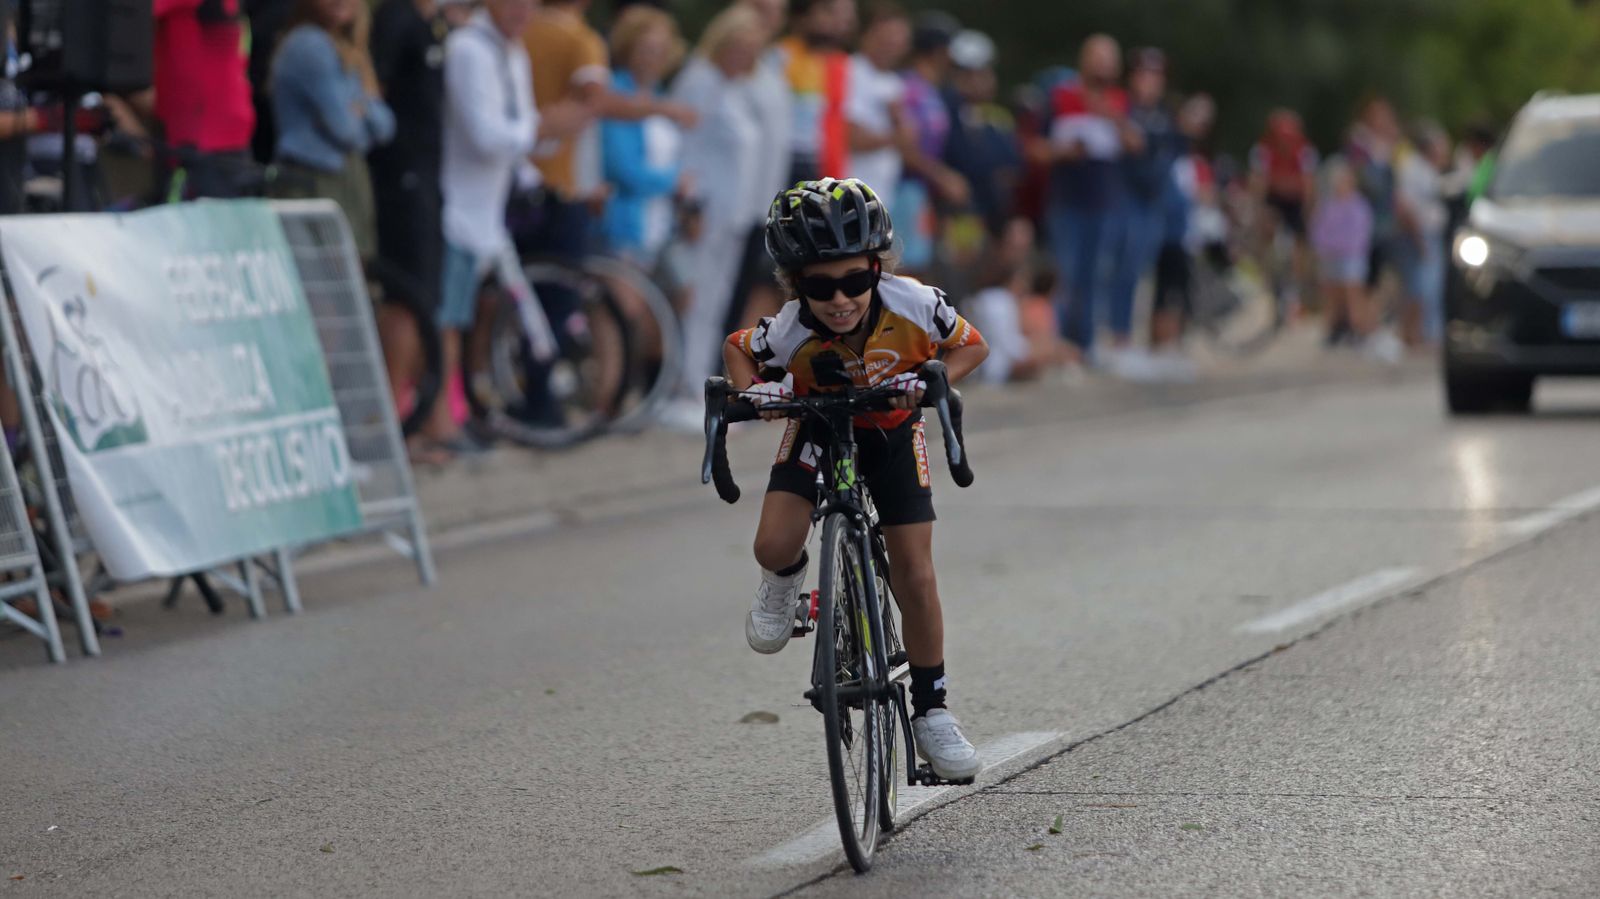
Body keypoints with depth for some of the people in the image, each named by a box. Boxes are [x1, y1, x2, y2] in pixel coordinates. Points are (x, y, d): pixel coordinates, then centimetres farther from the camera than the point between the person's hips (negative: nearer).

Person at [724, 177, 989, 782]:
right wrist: (750, 392, -30)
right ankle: (786, 580, 19)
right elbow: (736, 349, -10)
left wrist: (929, 381, -34)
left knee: (914, 571, -7)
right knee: (774, 546, -21)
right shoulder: (791, 331, -32)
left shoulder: (910, 304, -34)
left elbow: (972, 346, -16)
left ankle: (931, 711, 7)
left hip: (892, 432, 0)